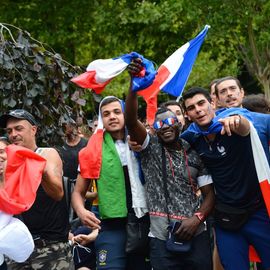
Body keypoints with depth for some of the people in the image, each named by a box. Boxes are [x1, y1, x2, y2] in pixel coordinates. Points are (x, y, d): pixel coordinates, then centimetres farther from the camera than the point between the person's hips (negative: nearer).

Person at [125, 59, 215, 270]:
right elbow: (131, 120, -11)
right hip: (161, 240, -1)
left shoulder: (195, 155, 9)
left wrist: (197, 218, -10)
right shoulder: (150, 147, 5)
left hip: (196, 237, 1)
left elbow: (210, 194, 9)